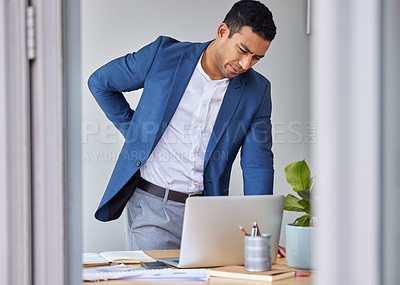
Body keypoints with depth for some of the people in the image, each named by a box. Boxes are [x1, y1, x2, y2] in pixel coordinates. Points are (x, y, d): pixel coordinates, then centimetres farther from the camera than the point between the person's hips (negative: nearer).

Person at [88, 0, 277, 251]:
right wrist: (134, 133, 3)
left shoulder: (257, 91, 1)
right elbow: (100, 82, 8)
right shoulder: (164, 54, -5)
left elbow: (257, 163, -1)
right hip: (151, 207, -2)